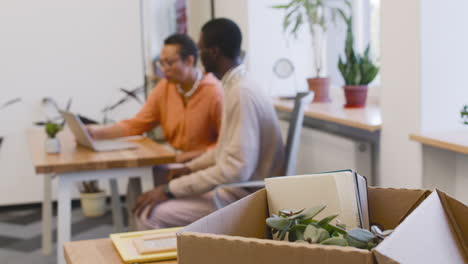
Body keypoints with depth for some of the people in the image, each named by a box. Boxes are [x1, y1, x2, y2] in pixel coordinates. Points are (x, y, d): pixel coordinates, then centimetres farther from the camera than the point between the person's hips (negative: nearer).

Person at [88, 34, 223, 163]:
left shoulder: (214, 93, -18)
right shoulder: (164, 87, 3)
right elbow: (137, 124, 6)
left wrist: (196, 154, -25)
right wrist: (98, 132, -6)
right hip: (174, 161, 6)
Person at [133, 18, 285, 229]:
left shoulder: (242, 93, -23)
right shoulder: (236, 85, 9)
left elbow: (236, 169, -28)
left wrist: (170, 190, -24)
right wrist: (190, 168, 11)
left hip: (242, 196, -10)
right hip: (233, 184, 10)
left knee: (149, 213, -15)